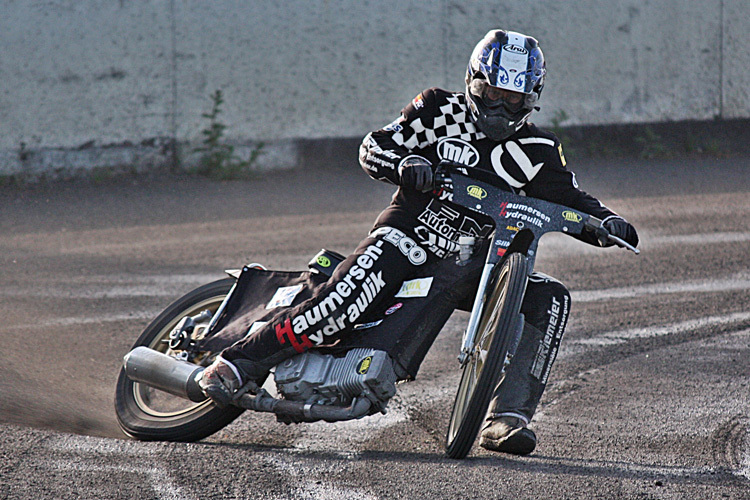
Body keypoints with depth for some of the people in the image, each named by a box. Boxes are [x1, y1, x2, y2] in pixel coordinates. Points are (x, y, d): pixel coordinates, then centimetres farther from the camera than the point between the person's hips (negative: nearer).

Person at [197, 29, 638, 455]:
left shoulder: (537, 152, 8)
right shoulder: (441, 110, 1)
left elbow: (569, 198, 14)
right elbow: (374, 146, -1)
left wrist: (607, 221, -7)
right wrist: (403, 164, -24)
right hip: (408, 234, -4)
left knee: (550, 298, -17)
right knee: (350, 297, -32)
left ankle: (507, 418, -22)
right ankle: (239, 363, -26)